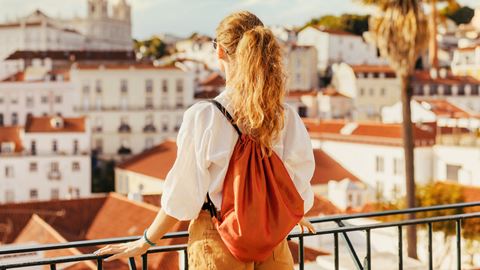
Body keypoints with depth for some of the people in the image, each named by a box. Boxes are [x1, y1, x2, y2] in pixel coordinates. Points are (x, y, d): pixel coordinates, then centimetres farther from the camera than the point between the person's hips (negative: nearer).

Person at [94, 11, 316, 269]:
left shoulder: (203, 117, -19)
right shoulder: (287, 117, -11)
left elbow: (182, 195, -12)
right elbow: (298, 189, 0)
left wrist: (144, 243, 4)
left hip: (219, 244, -2)